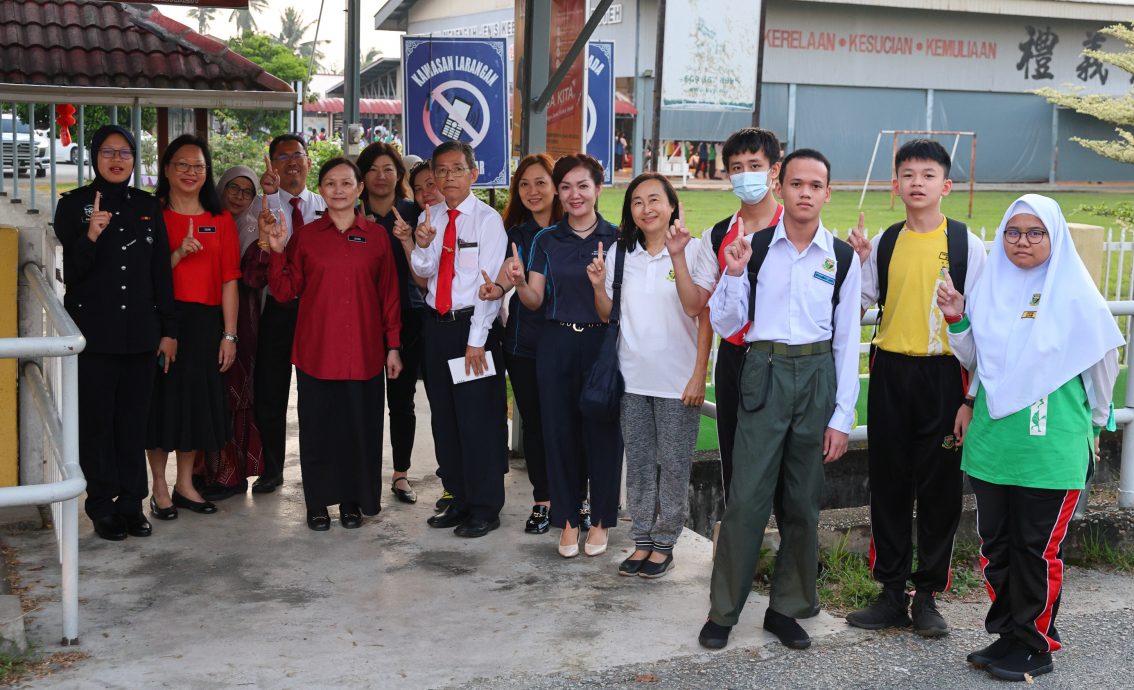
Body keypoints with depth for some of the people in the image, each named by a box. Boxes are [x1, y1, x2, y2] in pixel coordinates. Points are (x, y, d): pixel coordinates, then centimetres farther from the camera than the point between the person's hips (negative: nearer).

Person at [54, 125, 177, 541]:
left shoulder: (148, 207, 9)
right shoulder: (74, 205, 0)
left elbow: (161, 272, 10)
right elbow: (71, 272, -4)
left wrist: (168, 329, 6)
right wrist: (91, 236, -23)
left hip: (140, 333, 3)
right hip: (93, 332, -2)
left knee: (134, 421, 7)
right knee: (96, 422, 2)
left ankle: (132, 504, 16)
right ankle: (103, 508, 11)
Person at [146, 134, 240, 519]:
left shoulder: (221, 220, 7)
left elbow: (229, 281, 3)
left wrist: (229, 334, -2)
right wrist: (178, 253, -19)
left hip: (204, 322, 2)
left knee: (197, 400, 7)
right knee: (161, 398, 2)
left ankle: (185, 485, 22)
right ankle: (160, 489, 14)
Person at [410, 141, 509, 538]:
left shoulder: (487, 219, -8)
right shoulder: (430, 218, 10)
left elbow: (490, 281, -11)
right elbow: (424, 272, 4)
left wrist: (476, 339, -15)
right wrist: (423, 246, -18)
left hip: (474, 326, -6)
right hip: (436, 325, 6)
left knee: (480, 419, -2)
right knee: (444, 418, 12)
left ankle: (485, 508, 10)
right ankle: (459, 499, 24)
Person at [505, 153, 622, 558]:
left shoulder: (616, 238, 0)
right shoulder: (546, 240, 6)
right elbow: (535, 300, 4)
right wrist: (519, 282, -18)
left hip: (602, 342, -2)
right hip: (557, 343, 2)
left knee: (602, 430, 2)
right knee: (560, 430, 6)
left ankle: (600, 520, 18)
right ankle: (568, 520, 19)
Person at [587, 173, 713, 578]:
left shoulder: (693, 251, -7)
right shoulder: (620, 253, 6)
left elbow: (706, 317, -7)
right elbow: (608, 315, 13)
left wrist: (699, 374, -12)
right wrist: (598, 286, -7)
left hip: (677, 380, -4)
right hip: (632, 377, 4)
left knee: (673, 464, 4)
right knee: (638, 462, 11)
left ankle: (664, 543, 17)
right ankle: (643, 540, 22)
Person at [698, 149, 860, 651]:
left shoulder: (843, 258, 4)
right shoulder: (754, 247, 2)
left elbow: (847, 340, 6)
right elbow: (725, 325, 4)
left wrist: (842, 416, 2)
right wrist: (734, 273, -12)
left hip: (818, 377, 2)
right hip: (764, 373, -1)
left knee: (803, 502, 8)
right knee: (747, 497, -5)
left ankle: (787, 609, 22)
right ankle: (723, 610, 8)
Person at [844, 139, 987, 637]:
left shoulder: (967, 244, -2)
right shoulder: (883, 243, 6)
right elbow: (857, 305, 11)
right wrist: (856, 261, -5)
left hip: (942, 372, -3)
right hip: (890, 371, 3)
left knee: (939, 486, 4)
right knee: (888, 483, 7)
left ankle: (927, 595, 16)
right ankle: (892, 592, 19)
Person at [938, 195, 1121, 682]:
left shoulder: (1074, 294, -6)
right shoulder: (991, 286, 7)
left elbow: (1103, 362, 3)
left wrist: (1093, 422, 12)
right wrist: (956, 319, -2)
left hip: (1050, 449, -5)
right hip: (991, 441, 5)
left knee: (1038, 550, 2)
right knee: (995, 545, 11)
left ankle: (1034, 646, 15)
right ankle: (1007, 635, 25)